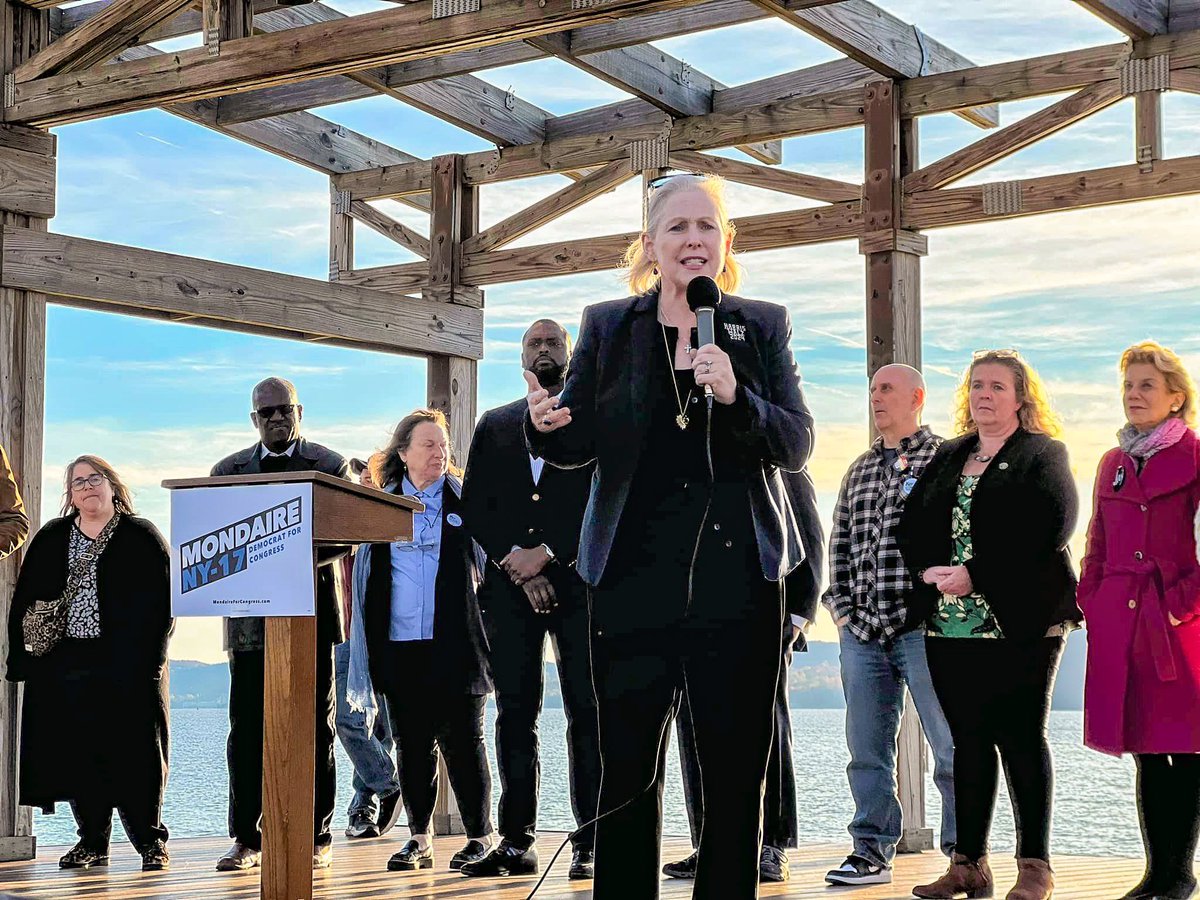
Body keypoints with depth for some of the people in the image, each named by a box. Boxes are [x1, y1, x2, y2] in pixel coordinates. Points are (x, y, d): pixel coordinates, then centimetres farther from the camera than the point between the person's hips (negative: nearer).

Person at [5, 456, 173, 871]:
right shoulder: (50, 540, 15)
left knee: (133, 754, -4)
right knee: (76, 755, 3)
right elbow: (24, 602, 14)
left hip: (126, 666, -4)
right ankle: (92, 841, 14)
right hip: (62, 667, 4)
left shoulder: (142, 537, 3)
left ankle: (150, 842, 6)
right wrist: (23, 658, 2)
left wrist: (145, 662, -14)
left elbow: (160, 604, -4)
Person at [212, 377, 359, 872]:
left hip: (311, 611, -2)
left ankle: (316, 837, 7)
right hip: (250, 613, 2)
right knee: (246, 728, -1)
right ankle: (246, 839, 4)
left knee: (314, 728, 2)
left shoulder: (332, 466, 8)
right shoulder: (228, 471, 14)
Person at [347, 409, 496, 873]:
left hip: (453, 646, -2)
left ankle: (480, 835, 8)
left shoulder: (465, 500, 5)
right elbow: (368, 575, 12)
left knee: (462, 742, -1)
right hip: (400, 647, 2)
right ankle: (419, 839, 16)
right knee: (411, 746, 7)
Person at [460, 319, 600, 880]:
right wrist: (515, 561, -5)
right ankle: (516, 842, 4)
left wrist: (547, 552, -9)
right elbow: (475, 506, 10)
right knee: (514, 714, 1)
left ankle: (590, 844, -5)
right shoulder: (494, 426, 18)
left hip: (578, 581, -3)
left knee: (587, 713, -6)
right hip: (510, 586, 3)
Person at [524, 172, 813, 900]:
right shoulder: (607, 326, 7)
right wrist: (548, 427, -16)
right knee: (628, 771, 1)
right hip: (636, 579, 0)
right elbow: (582, 444, 8)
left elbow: (797, 446, -1)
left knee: (737, 773, 5)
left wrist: (735, 397, -20)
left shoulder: (764, 326, 6)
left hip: (739, 579, 0)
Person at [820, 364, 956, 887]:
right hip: (862, 630, 6)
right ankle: (872, 851, 16)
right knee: (866, 749, 8)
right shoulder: (859, 471, 18)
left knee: (952, 746, -2)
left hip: (922, 627, -6)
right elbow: (839, 544, 20)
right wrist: (840, 605, 9)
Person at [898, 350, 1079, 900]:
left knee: (1022, 739, -3)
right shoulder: (947, 458, 19)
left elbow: (1050, 527, -14)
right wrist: (930, 571, -8)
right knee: (969, 741, 7)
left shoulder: (1043, 456, 1)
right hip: (950, 624, 5)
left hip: (1020, 624, -5)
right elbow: (911, 524, 13)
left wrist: (976, 576, -18)